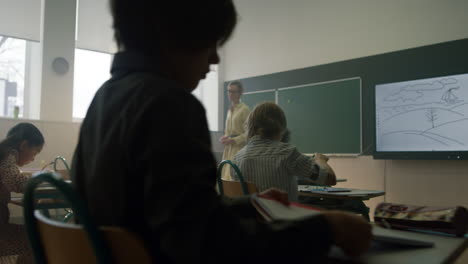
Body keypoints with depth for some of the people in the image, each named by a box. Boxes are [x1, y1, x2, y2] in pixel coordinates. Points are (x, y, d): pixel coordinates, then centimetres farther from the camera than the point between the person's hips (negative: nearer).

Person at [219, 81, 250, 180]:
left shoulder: (244, 109, -7)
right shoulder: (230, 110, 17)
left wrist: (234, 140, -17)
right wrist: (224, 138, 8)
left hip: (239, 148, -7)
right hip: (228, 148, 8)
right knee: (226, 175, 4)